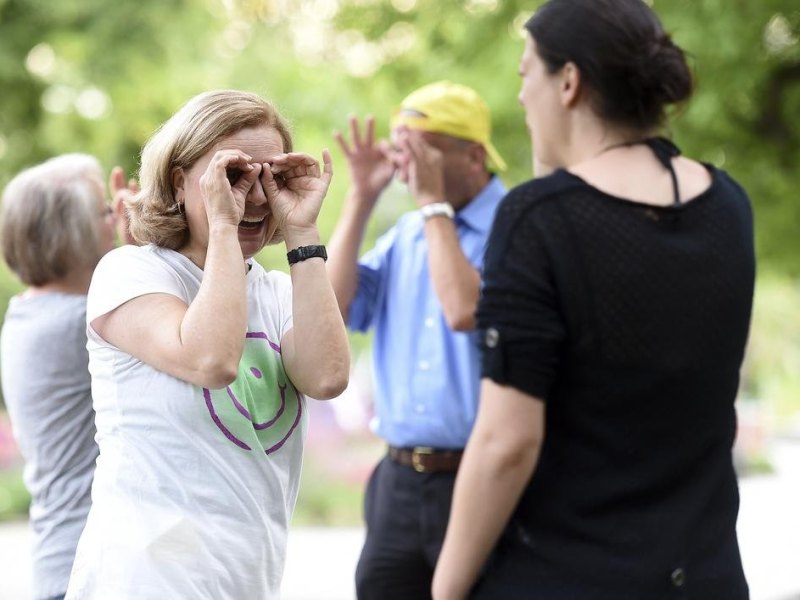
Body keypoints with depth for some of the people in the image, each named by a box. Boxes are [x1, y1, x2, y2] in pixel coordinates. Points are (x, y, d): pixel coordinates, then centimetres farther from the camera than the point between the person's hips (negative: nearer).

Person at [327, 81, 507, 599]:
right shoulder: (405, 235, 12)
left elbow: (466, 311, -24)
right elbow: (333, 308, 4)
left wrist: (434, 202, -15)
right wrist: (361, 198, 1)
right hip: (400, 480, 6)